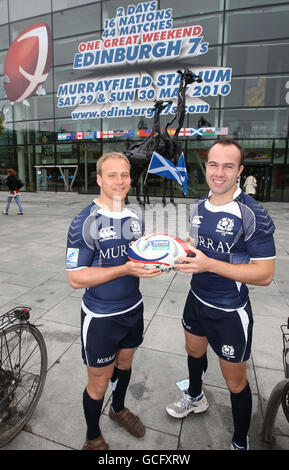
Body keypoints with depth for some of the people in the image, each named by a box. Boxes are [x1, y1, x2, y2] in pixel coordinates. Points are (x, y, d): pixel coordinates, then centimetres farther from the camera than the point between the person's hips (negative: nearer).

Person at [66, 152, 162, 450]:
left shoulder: (135, 218, 1)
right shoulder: (85, 222, -20)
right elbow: (75, 278, -22)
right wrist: (125, 269, -30)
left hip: (133, 309, 6)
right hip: (101, 317, -5)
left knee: (124, 363, 27)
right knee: (99, 383, 13)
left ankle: (118, 409, 57)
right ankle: (93, 438, 43)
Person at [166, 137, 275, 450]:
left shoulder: (252, 215, -23)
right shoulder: (198, 207, -2)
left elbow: (264, 274, -23)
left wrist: (209, 264, -32)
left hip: (230, 311, -6)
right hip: (197, 298, 7)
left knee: (234, 381, 12)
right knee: (194, 350, 28)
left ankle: (240, 442, 42)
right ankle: (195, 397, 60)